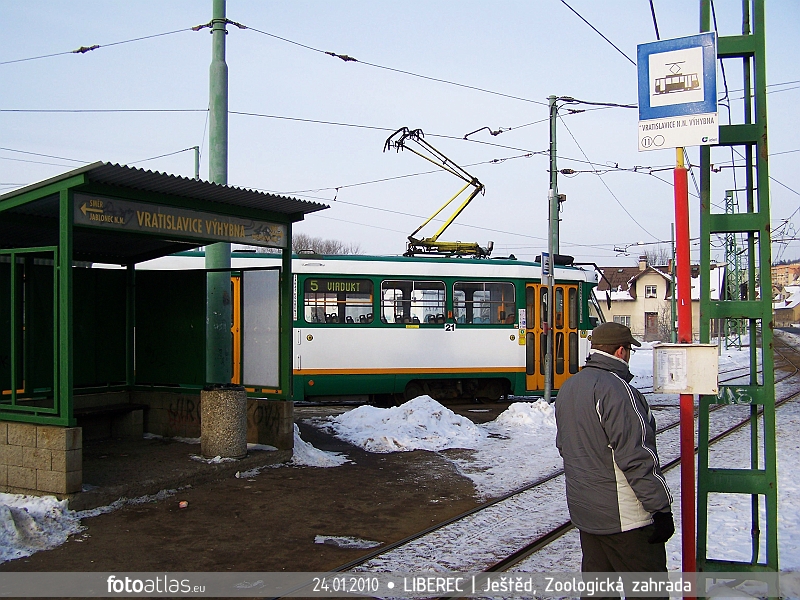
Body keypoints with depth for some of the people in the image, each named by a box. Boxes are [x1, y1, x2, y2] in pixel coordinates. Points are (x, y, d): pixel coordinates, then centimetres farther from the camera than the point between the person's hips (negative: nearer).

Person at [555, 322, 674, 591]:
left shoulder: (568, 387, 11)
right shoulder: (615, 389, -19)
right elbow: (636, 455, -22)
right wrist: (661, 506, -16)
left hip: (583, 510, 9)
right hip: (623, 517, -9)